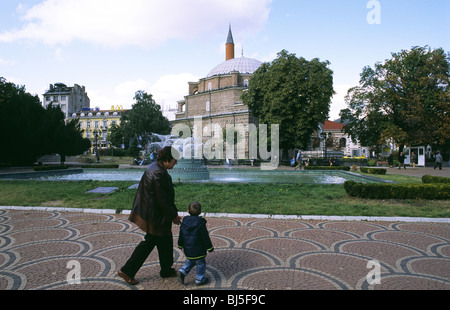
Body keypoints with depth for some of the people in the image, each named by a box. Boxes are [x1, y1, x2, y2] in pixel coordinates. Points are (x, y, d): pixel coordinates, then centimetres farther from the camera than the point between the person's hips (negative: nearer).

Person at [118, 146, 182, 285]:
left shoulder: (156, 168, 7)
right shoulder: (158, 173, -26)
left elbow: (166, 195, 13)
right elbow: (162, 199, -23)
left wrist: (173, 211, 15)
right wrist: (173, 216, -11)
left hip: (152, 212, 10)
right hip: (155, 215, -10)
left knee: (165, 240, 19)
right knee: (149, 242, 5)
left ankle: (166, 270, 35)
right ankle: (127, 271, 20)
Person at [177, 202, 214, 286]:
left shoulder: (184, 222, -3)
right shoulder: (200, 224, -19)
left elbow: (181, 236, 7)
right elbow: (205, 237, -13)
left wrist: (180, 245, 22)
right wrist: (210, 247, -2)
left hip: (187, 249, 6)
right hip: (198, 250, -6)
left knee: (191, 261, 27)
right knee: (200, 263, 11)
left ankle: (183, 271, 13)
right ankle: (200, 279, 20)